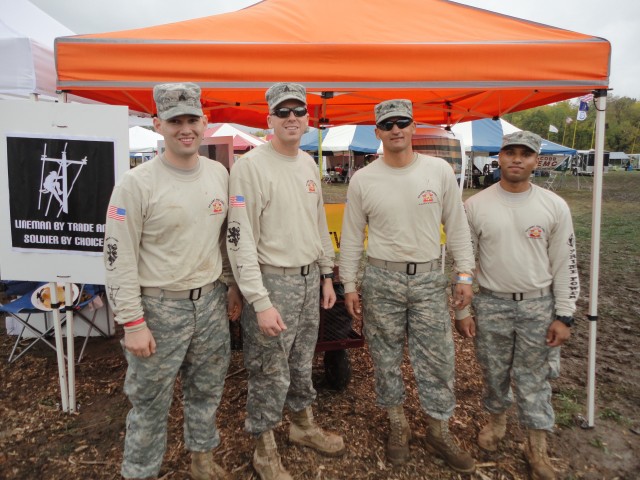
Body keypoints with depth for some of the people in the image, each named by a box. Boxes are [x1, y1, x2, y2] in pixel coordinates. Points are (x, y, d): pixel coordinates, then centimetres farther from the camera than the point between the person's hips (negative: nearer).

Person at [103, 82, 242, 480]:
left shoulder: (220, 174, 3)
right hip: (159, 306, -5)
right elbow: (119, 258, -13)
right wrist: (133, 323, -15)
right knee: (151, 400, 10)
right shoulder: (137, 183, -14)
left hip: (211, 301, 5)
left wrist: (233, 287, 12)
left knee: (208, 389, 20)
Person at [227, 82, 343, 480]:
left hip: (309, 279, 7)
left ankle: (304, 425, 45)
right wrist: (260, 302, -22)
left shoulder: (309, 163, 10)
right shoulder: (251, 165, -15)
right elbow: (241, 240, -19)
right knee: (271, 375, 6)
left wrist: (327, 275, 15)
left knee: (303, 363, 23)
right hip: (273, 282, -7)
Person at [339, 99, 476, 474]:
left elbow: (457, 225, 4)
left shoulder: (440, 170, -1)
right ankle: (399, 426, 33)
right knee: (386, 358, 11)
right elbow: (352, 237, 2)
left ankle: (440, 432, 29)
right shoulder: (363, 179, -3)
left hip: (430, 278, 1)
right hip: (381, 279, 0)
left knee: (438, 359, 7)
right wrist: (349, 285, 1)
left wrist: (465, 274, 2)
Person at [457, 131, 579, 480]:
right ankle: (496, 421, 43)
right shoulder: (475, 206, -5)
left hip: (538, 306, 0)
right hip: (491, 305, 0)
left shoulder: (555, 206, -3)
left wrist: (564, 315, -2)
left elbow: (565, 264, 0)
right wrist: (461, 310, -2)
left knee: (535, 379, 11)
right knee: (494, 373, 15)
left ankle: (537, 448, 29)